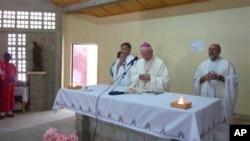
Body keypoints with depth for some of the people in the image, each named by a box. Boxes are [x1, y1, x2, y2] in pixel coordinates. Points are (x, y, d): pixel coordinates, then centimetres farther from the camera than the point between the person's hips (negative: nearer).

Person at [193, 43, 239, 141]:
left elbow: (235, 80, -3)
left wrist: (219, 77, -16)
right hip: (205, 100, 3)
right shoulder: (202, 64, 12)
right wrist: (203, 78, -10)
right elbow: (195, 79, 11)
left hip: (221, 100, -2)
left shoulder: (227, 64, 3)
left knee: (221, 123, 1)